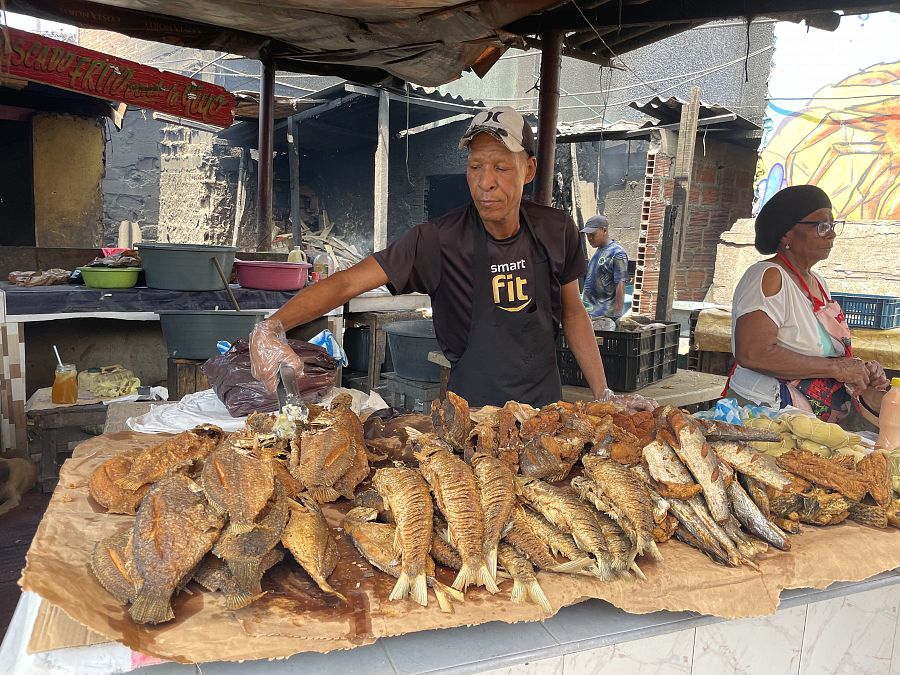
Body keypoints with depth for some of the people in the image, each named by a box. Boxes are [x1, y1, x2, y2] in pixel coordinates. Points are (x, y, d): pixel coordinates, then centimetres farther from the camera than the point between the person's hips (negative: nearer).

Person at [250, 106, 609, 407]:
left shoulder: (556, 231, -6)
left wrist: (603, 394, 5)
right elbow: (347, 282, -22)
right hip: (471, 412, -3)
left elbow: (572, 312, 7)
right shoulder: (439, 240, -17)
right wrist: (269, 328, -36)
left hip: (546, 406, 4)